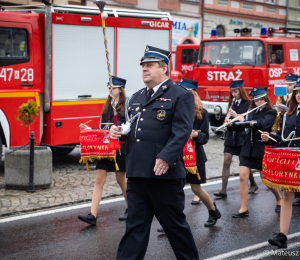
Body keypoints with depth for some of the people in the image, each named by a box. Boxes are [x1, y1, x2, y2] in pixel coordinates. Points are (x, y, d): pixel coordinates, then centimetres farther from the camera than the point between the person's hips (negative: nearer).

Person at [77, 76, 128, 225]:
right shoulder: (107, 107, 14)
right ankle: (93, 215, -7)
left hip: (120, 147, -5)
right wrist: (88, 129, 4)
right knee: (99, 180, -3)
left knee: (121, 179, 7)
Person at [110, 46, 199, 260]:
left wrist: (166, 158, -26)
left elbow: (182, 131, -15)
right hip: (136, 173, 6)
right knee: (135, 225, 7)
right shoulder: (137, 98, 19)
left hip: (164, 174, -6)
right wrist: (118, 132, 4)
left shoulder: (181, 96, -4)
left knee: (175, 223, 7)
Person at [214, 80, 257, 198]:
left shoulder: (248, 104, -6)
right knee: (226, 162, -3)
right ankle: (223, 190, -3)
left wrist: (237, 116, -22)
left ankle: (253, 184, 29)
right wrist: (227, 121, -5)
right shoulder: (232, 104, 12)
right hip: (231, 136, 5)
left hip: (242, 137, -5)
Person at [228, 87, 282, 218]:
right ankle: (243, 209, -2)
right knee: (243, 177, -6)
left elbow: (262, 124, -23)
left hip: (262, 149, -4)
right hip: (248, 148, 5)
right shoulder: (251, 112, 12)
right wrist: (231, 124, -10)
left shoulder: (271, 113, -4)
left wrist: (245, 121, -18)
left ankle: (279, 199, 31)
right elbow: (241, 127, 8)